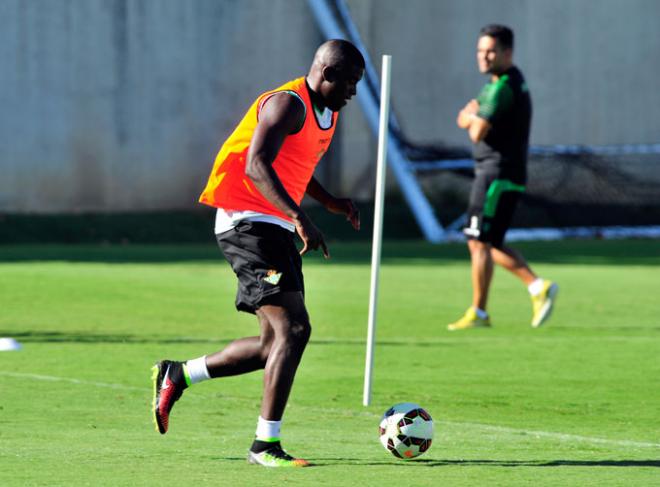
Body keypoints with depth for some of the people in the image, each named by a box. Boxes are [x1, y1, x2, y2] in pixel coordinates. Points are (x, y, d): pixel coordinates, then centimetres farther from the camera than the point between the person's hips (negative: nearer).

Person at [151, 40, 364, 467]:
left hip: (273, 229, 10)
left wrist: (332, 202, 14)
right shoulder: (289, 104, -15)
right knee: (293, 329, -18)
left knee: (277, 343, 10)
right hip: (249, 222, -10)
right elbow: (256, 165, -28)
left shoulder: (326, 113, 16)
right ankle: (266, 445, -15)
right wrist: (299, 217, -37)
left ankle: (177, 375, 25)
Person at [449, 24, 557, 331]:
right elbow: (465, 120, 21)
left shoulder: (504, 87, -16)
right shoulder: (511, 82, 17)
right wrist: (473, 115, -1)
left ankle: (478, 313, -5)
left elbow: (477, 133, -18)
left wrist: (473, 120, 3)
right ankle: (538, 287, 10)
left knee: (479, 242, -8)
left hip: (498, 175, -10)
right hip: (491, 171, 10)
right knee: (490, 243, 14)